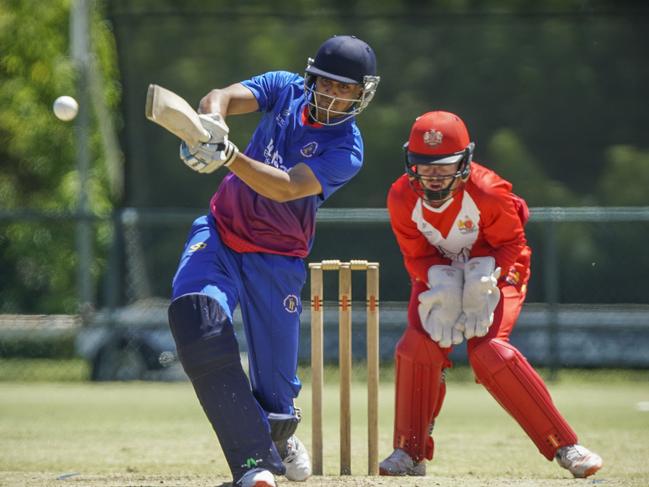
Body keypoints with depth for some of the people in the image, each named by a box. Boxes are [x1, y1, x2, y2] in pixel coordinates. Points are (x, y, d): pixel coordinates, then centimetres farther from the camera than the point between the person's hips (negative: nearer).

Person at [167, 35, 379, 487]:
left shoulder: (346, 150, -15)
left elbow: (286, 188, -30)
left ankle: (280, 437, 39)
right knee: (195, 312, -28)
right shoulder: (286, 89, -3)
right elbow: (223, 96, -19)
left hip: (276, 257, -2)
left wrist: (228, 156, -45)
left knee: (275, 381, -3)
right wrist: (211, 120, -43)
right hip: (221, 229, 2)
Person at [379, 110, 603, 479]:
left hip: (493, 271, -4)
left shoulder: (487, 192, -29)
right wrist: (444, 286, -28)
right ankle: (410, 454, -3)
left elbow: (511, 245, -16)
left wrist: (482, 282, -31)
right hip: (438, 273, 4)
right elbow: (418, 256, -10)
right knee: (419, 345, -18)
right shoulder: (402, 197, -19)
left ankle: (563, 446, -19)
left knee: (488, 351, -24)